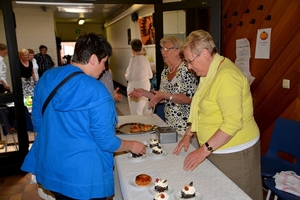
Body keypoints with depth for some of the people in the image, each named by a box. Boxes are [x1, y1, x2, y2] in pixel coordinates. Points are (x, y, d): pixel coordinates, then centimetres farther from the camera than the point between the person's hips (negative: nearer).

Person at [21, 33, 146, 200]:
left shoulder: (46, 78, -3)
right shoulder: (96, 91, -24)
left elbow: (38, 122, 9)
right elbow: (106, 141, -19)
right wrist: (132, 145, -1)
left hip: (50, 168, 7)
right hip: (84, 175, -6)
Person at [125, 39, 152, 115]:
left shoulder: (134, 59, -15)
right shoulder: (145, 59, 5)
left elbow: (129, 77, -13)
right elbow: (150, 75, 13)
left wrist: (126, 74, 8)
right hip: (146, 86, 8)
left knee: (136, 113, 2)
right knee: (143, 111, 19)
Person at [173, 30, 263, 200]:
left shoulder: (226, 76, -22)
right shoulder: (211, 72, 9)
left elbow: (233, 123, -27)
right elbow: (202, 110, 16)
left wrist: (204, 150, -24)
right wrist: (188, 135, 11)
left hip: (233, 151, -8)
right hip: (216, 149, 9)